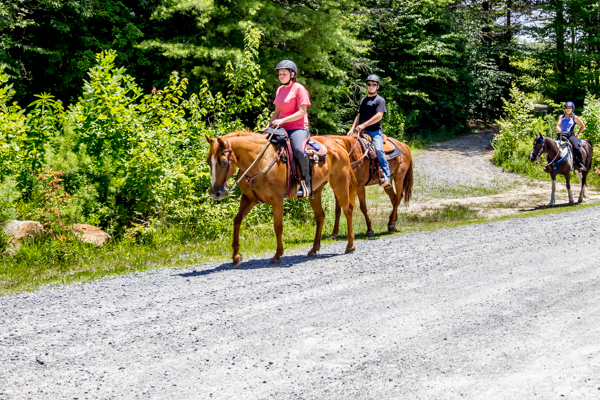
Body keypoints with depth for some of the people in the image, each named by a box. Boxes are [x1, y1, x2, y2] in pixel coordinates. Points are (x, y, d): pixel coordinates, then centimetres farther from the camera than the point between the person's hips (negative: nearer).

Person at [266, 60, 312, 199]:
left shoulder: (299, 89, -6)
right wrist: (269, 126, 8)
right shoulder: (280, 90, 17)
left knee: (299, 150, -34)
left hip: (298, 127, -8)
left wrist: (282, 120, -20)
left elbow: (301, 112, -14)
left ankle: (307, 183, -23)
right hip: (282, 129, 8)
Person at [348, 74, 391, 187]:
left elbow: (379, 116, -13)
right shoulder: (363, 100, 21)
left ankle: (386, 177, -26)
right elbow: (359, 115, 24)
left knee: (378, 149, -27)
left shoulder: (380, 100, 0)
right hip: (362, 132, 7)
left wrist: (363, 125, -17)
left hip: (375, 131, -7)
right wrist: (353, 128, 9)